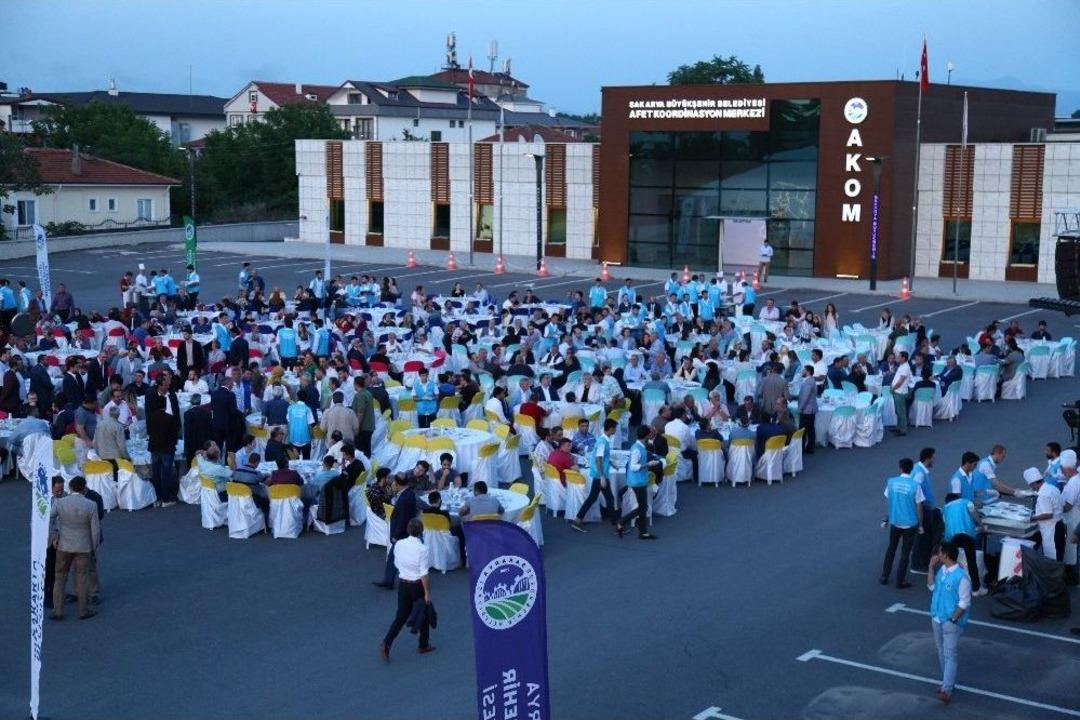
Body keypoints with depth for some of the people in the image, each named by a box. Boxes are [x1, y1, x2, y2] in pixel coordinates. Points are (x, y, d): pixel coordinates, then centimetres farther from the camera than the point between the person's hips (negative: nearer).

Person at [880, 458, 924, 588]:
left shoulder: (891, 482, -7)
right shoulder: (915, 485, -16)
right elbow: (919, 507, -11)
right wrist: (920, 525, 0)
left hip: (894, 521, 3)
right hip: (910, 523, -3)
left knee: (891, 548, 20)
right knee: (905, 552, 9)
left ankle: (884, 577, 24)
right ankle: (900, 581, 14)